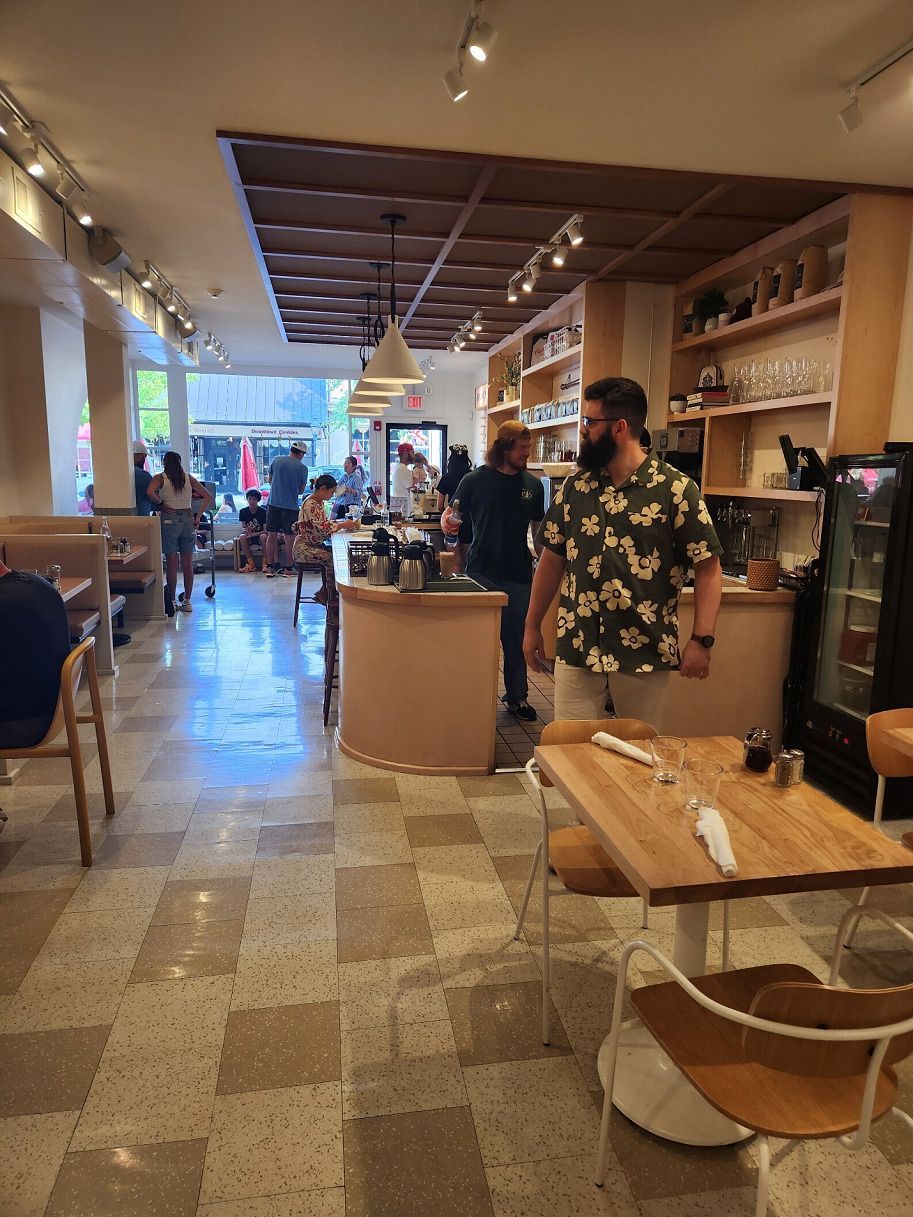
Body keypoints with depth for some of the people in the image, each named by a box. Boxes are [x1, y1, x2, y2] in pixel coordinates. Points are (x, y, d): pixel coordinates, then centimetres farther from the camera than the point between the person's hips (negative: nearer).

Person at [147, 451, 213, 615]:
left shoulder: (160, 478, 0)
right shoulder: (188, 478, 8)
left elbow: (150, 492, -20)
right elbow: (208, 496, 5)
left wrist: (161, 504, -4)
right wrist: (198, 516, 5)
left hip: (169, 520, -3)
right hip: (187, 519, 3)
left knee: (171, 563, 2)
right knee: (188, 563, 7)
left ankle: (171, 602, 7)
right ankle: (187, 602, 13)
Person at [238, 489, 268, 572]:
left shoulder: (263, 512, -10)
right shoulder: (243, 511, -1)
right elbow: (243, 527, -2)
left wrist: (254, 534, -28)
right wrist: (246, 530, -27)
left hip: (259, 535, -3)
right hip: (249, 536, 3)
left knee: (264, 537, -36)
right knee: (242, 537, -30)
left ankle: (264, 564, -26)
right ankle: (251, 564, -24)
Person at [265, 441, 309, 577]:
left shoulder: (277, 460, 2)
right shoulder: (302, 468, -3)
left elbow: (269, 479, 14)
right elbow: (302, 490, 4)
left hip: (274, 503, 2)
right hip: (291, 506, -2)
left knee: (272, 535, 7)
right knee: (289, 537, 6)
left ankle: (269, 566, 8)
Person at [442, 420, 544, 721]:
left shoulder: (532, 485, 6)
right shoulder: (475, 480, -3)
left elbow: (538, 528, 13)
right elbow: (452, 512, 1)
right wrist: (447, 522, -22)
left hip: (519, 575, 3)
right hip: (481, 572, -2)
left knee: (516, 639, 11)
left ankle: (517, 697, 25)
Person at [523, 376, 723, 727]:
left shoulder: (675, 489, -7)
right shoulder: (575, 485, 6)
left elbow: (708, 567, -7)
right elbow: (552, 560, 12)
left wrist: (701, 640, -14)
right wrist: (532, 627, 12)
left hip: (645, 653, -3)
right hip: (576, 647, 3)